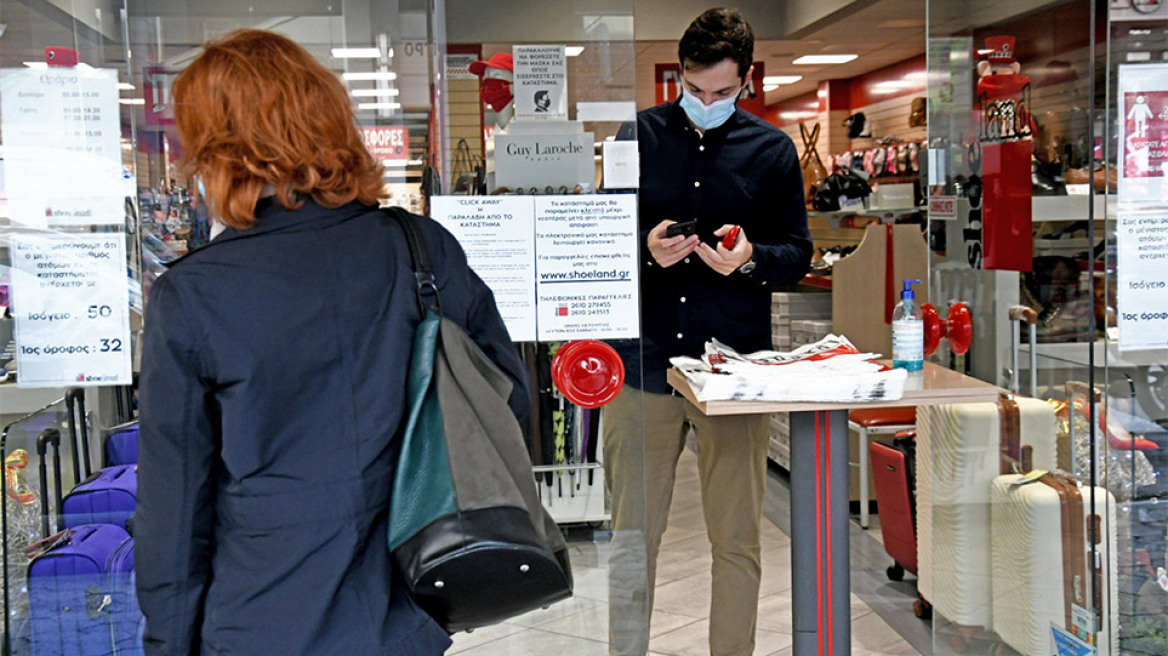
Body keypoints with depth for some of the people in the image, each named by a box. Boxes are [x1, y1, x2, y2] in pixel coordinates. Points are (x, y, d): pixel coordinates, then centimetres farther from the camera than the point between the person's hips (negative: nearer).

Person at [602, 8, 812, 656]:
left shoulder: (771, 149, 8)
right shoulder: (639, 134, 7)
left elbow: (798, 254, 8)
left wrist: (750, 258, -14)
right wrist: (645, 249, -13)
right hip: (644, 361, 0)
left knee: (737, 541, 7)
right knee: (631, 536, 5)